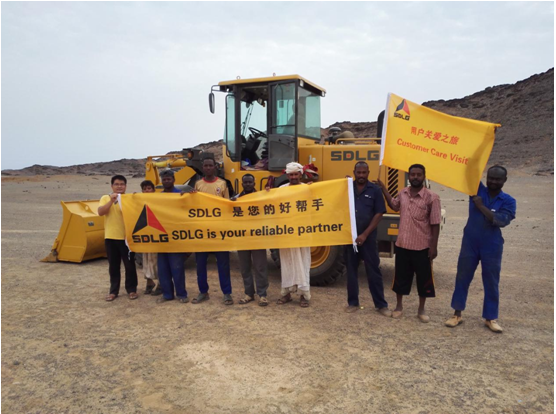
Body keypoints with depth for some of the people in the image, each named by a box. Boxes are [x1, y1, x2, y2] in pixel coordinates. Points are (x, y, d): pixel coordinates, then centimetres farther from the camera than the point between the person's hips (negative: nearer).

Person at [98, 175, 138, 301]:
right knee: (113, 266, 10)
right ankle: (113, 291, 21)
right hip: (110, 237, 2)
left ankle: (131, 289, 17)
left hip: (126, 237, -2)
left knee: (129, 265, 4)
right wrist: (112, 200, -19)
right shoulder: (105, 198, 7)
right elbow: (100, 212, -11)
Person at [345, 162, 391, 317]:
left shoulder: (375, 190, -1)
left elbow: (379, 214, -5)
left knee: (373, 271, 4)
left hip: (368, 237, -2)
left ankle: (381, 304, 15)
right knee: (351, 270, 9)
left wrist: (365, 234, -11)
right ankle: (353, 303, 21)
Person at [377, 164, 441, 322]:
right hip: (402, 244, 4)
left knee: (423, 278, 9)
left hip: (422, 246, -4)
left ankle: (421, 309, 26)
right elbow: (394, 206, 25)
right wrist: (383, 189, 17)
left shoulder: (431, 197, -12)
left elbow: (435, 224, -11)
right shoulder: (403, 193, 3)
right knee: (400, 276, 13)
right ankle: (399, 306, 30)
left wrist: (434, 246, -12)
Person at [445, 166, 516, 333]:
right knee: (462, 278, 7)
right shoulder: (477, 190, 1)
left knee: (491, 283, 9)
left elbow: (502, 221, -18)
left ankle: (491, 318, 24)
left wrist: (481, 206, -17)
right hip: (470, 244, 1)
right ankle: (457, 314, 20)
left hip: (492, 247, -1)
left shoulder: (508, 201, -3)